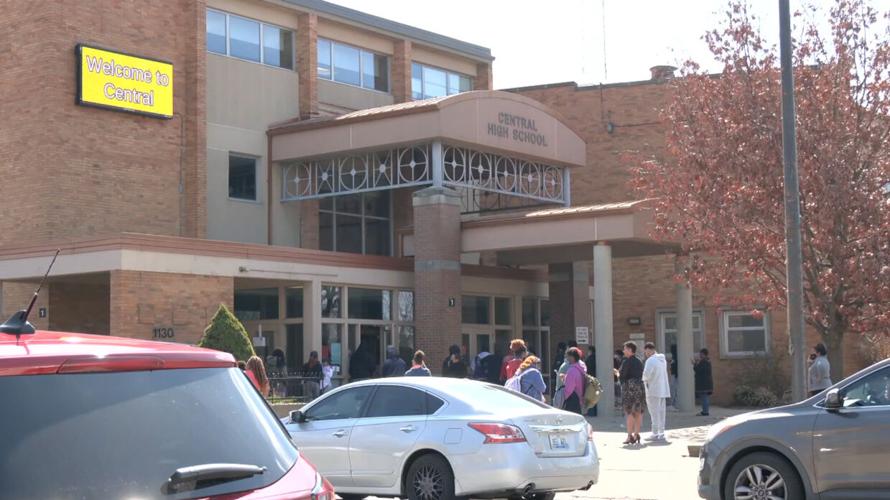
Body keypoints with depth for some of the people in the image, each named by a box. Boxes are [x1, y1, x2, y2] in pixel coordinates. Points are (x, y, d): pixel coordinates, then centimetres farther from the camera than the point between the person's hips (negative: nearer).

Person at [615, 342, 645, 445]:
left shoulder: (626, 362, -10)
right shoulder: (639, 362, 11)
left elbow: (622, 376, -14)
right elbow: (642, 375, 13)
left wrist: (618, 374, 9)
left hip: (629, 387, -6)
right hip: (640, 386, 6)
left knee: (630, 412, -4)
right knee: (639, 412, 9)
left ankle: (630, 435, -6)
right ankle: (636, 434, 11)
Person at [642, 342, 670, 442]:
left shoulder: (651, 360, -15)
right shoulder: (663, 359, 14)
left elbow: (646, 374, -23)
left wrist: (644, 380, -1)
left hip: (653, 390, -8)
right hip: (663, 389, 8)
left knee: (654, 413, -4)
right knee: (661, 412, 11)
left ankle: (655, 434, -4)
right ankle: (661, 433, 14)